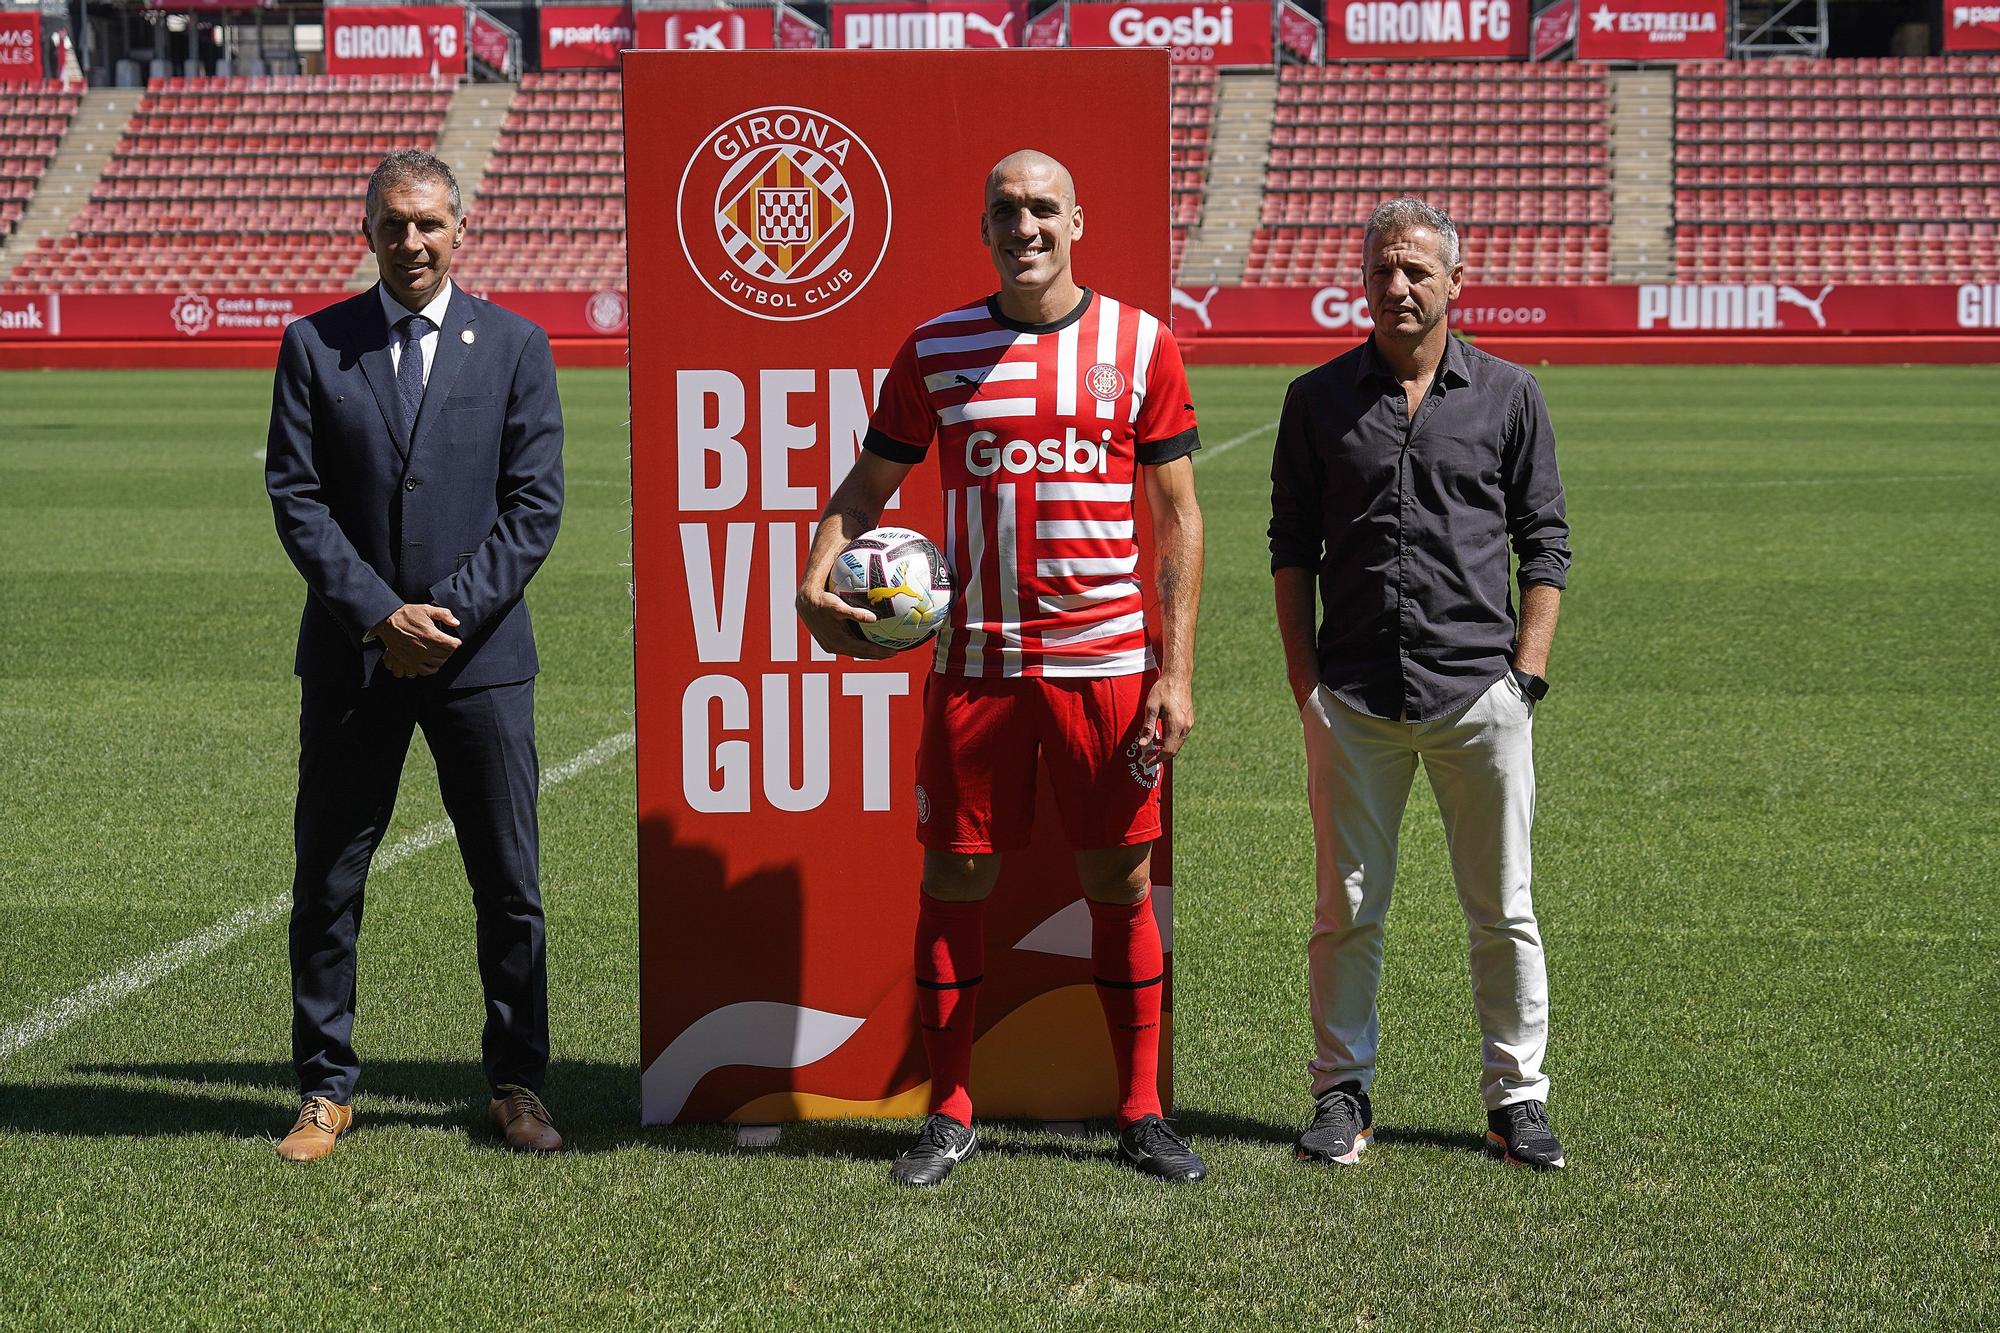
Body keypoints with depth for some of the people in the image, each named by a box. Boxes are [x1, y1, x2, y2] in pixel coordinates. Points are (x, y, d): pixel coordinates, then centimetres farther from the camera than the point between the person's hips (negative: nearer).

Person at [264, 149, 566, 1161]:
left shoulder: (515, 347, 3)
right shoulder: (315, 346, 4)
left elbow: (535, 505, -2)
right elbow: (294, 496, -2)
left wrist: (450, 614, -12)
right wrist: (379, 614, -12)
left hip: (480, 653, 0)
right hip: (350, 655, 1)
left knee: (510, 886, 5)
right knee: (327, 881, 5)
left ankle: (516, 1085, 18)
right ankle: (326, 1089, 18)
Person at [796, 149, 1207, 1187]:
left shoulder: (1141, 344, 3)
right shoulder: (934, 350, 5)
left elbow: (1177, 516, 4)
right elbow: (869, 485, 14)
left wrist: (1177, 671, -2)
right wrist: (817, 576, -6)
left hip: (1105, 663, -1)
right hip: (972, 663, 1)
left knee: (1121, 883, 4)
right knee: (954, 881, 4)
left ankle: (1142, 1113, 16)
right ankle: (949, 1114, 17)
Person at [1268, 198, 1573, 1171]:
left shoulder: (1509, 396, 5)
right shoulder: (1318, 399, 7)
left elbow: (1545, 542, 7)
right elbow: (1292, 544, 9)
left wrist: (1527, 670, -2)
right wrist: (1305, 680, 1)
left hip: (1479, 691, 0)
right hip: (1354, 697, 1)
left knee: (1502, 909, 5)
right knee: (1347, 908, 5)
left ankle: (1516, 1097, 15)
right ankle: (1342, 1091, 16)